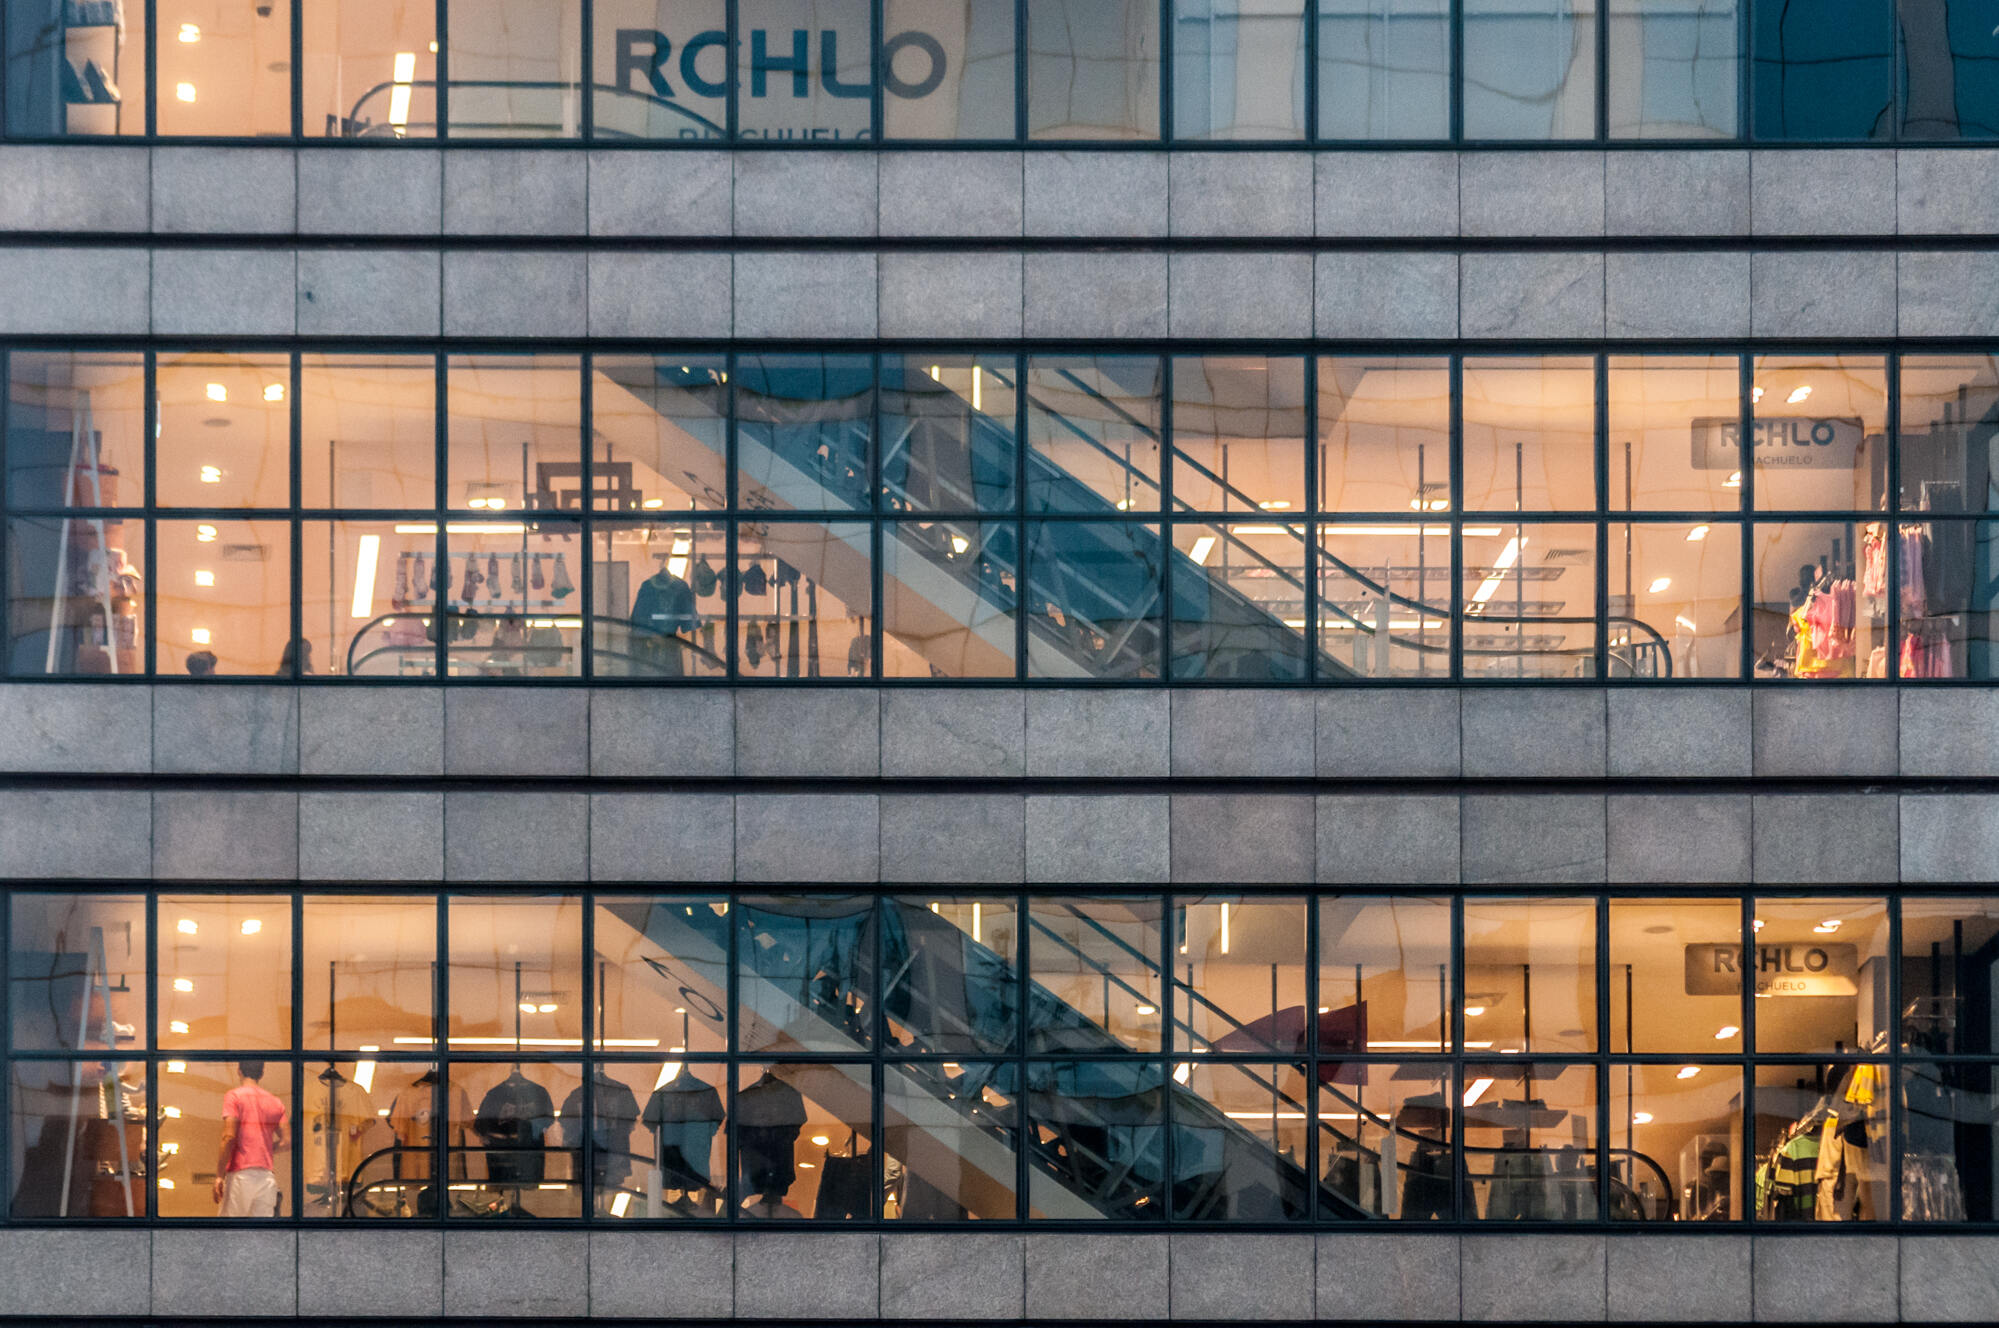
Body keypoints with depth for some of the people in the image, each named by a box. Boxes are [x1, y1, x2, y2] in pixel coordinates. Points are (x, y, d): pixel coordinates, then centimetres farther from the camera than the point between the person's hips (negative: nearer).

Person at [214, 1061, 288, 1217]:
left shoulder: (233, 1096, -2)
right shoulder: (275, 1101, 13)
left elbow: (229, 1137, -11)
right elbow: (286, 1141, 9)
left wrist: (219, 1175, -10)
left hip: (240, 1173, -5)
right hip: (267, 1174, 5)